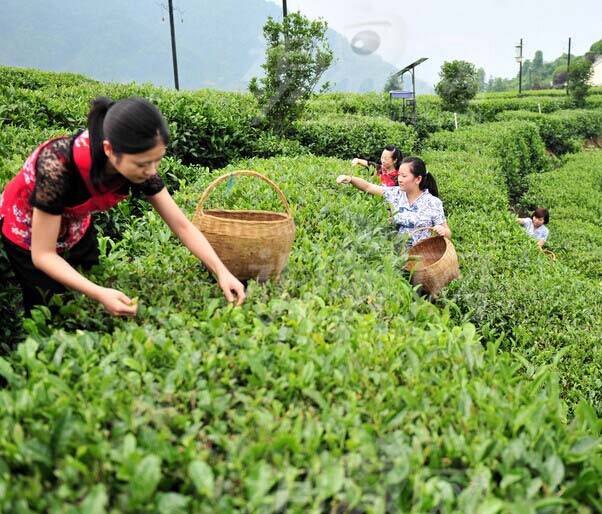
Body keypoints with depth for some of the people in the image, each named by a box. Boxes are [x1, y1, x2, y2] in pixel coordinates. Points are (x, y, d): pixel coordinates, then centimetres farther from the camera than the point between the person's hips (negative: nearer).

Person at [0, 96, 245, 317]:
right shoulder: (57, 165, -42)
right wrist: (100, 294, -46)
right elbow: (43, 255, -33)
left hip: (76, 228, 4)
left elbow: (182, 225, -20)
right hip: (27, 229, -4)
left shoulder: (139, 163, -28)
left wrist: (222, 271, -32)